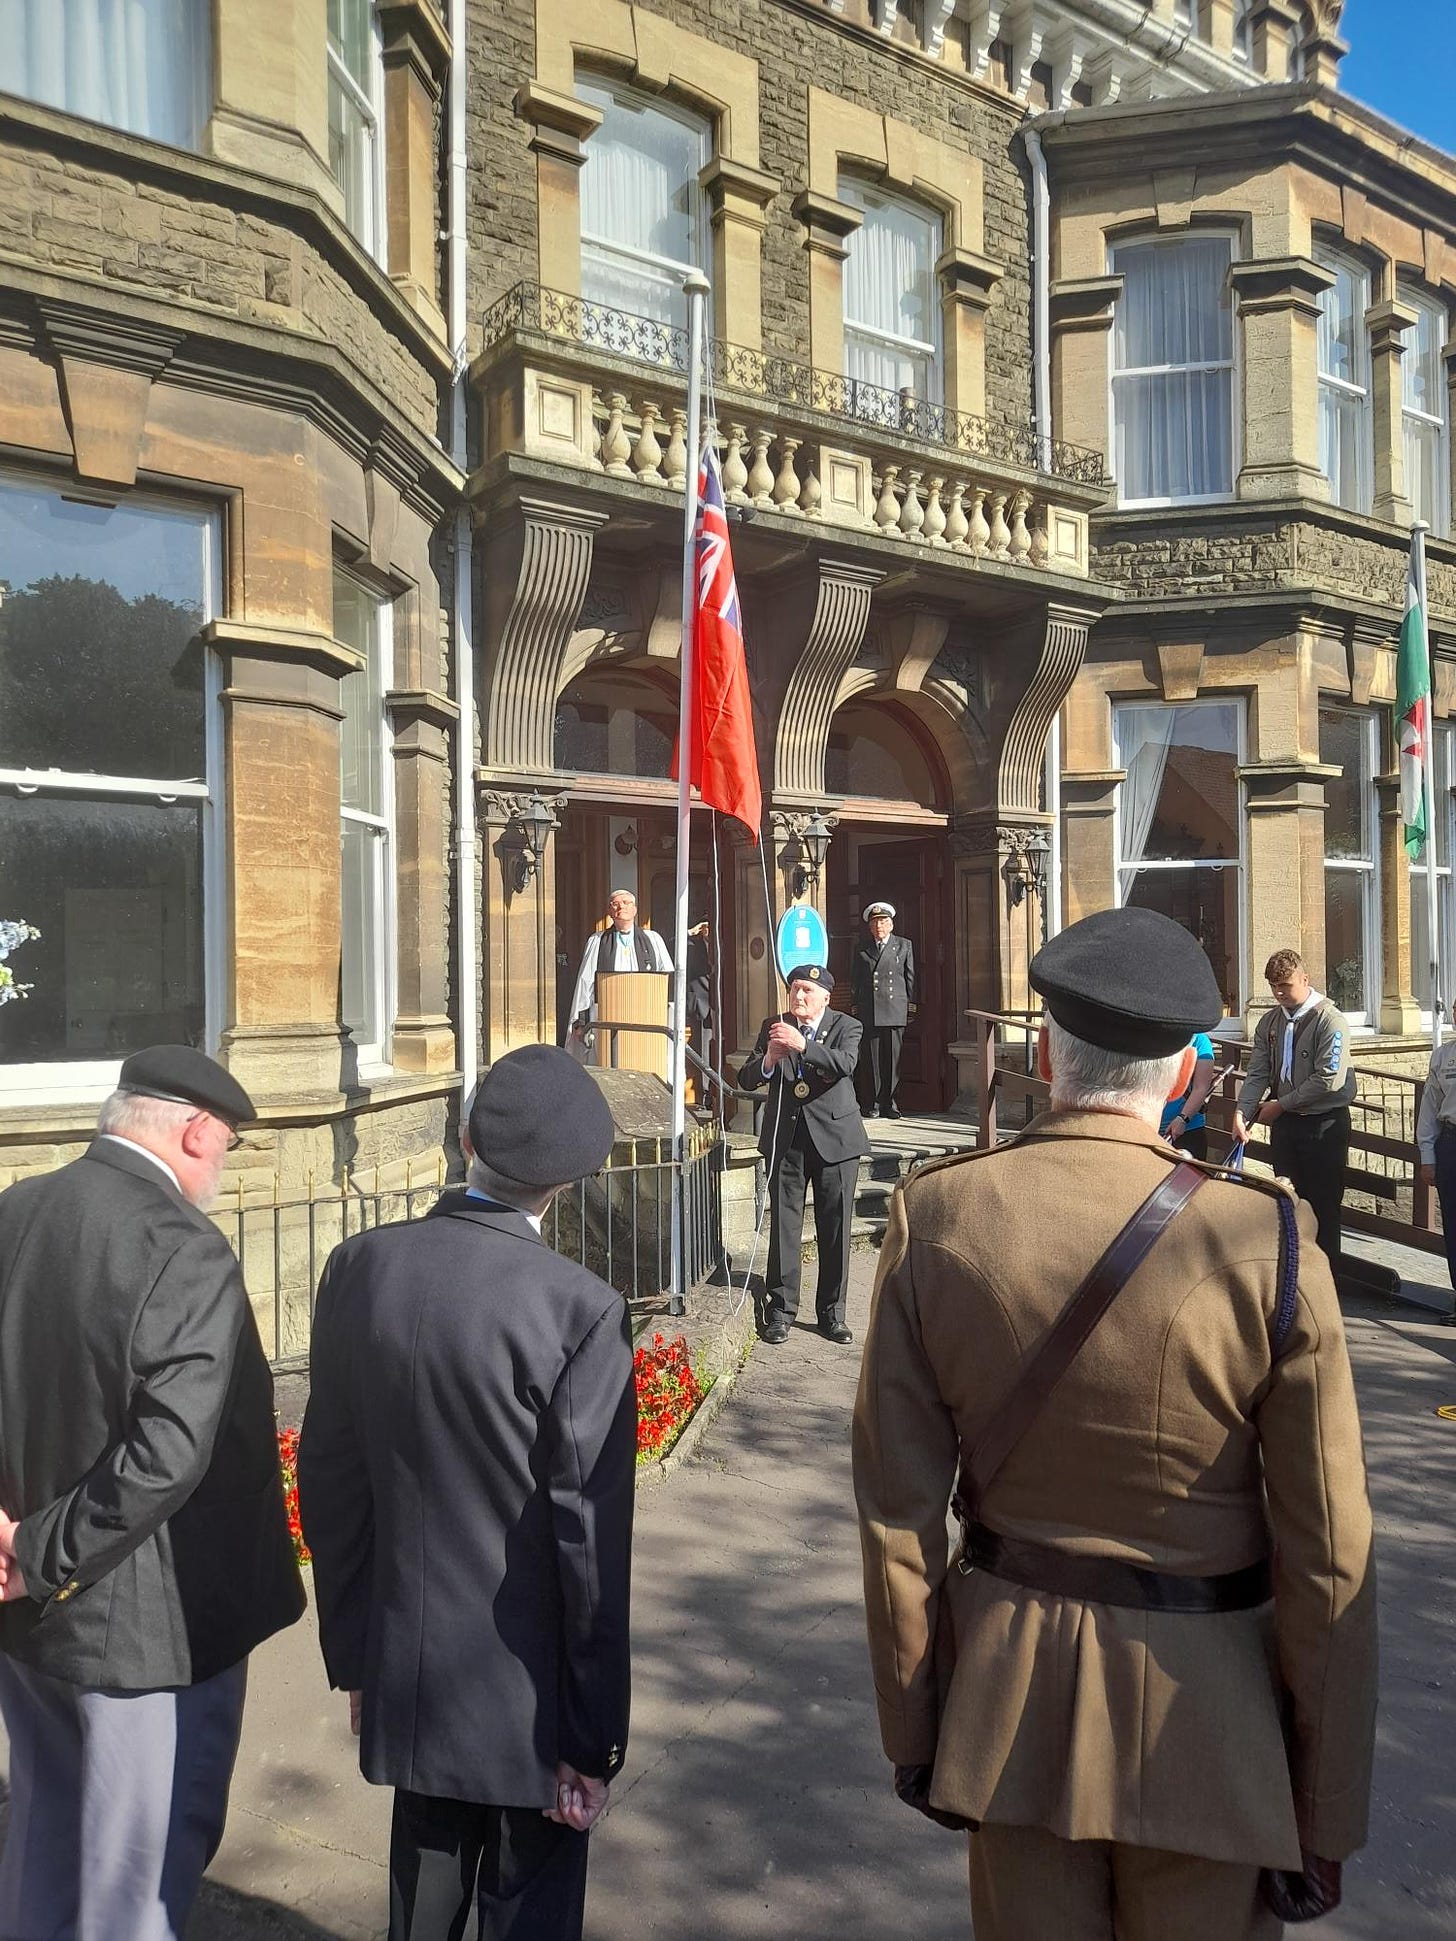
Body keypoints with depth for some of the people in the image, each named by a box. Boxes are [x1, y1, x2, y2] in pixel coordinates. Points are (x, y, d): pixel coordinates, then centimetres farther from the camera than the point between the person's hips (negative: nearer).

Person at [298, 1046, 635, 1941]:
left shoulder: (361, 1267, -9)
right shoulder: (581, 1309, -24)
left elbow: (329, 1478, -1)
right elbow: (590, 1540, -19)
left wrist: (353, 1653, 12)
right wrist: (594, 1735, -7)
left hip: (405, 1672, 4)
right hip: (526, 1684, -4)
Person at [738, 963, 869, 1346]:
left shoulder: (846, 1027, -1)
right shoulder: (773, 1027, 5)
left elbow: (845, 1063, -22)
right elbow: (746, 1080, 1)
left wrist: (802, 1045, -33)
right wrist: (769, 1059, -20)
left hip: (834, 1138, -1)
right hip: (785, 1139, 1)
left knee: (835, 1230, 5)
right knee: (784, 1227, 3)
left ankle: (831, 1313, 18)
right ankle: (780, 1310, 13)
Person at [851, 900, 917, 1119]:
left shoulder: (904, 946, 11)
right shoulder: (861, 950, 13)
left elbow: (910, 977, 10)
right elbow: (854, 982, 14)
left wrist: (911, 1006, 5)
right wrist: (855, 1007, 7)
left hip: (895, 1011, 0)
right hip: (868, 1012, 1)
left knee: (893, 1058, 0)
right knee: (870, 1060, -1)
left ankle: (889, 1103, 8)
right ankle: (872, 1105, 5)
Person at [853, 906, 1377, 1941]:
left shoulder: (933, 1214, -14)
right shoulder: (1269, 1241, -18)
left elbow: (897, 1506, -8)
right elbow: (1328, 1558, -12)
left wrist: (913, 1726, 6)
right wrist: (1326, 1815, 2)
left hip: (1008, 1696, 2)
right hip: (1202, 1710, -1)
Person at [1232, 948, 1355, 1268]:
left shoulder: (1330, 1020, -12)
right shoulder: (1269, 1022, 7)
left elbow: (1329, 1079, -19)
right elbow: (1258, 1073, 3)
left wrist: (1281, 1104, -13)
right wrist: (1242, 1112, -12)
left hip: (1324, 1124, -6)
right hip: (1284, 1122, 6)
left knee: (1323, 1206, 1)